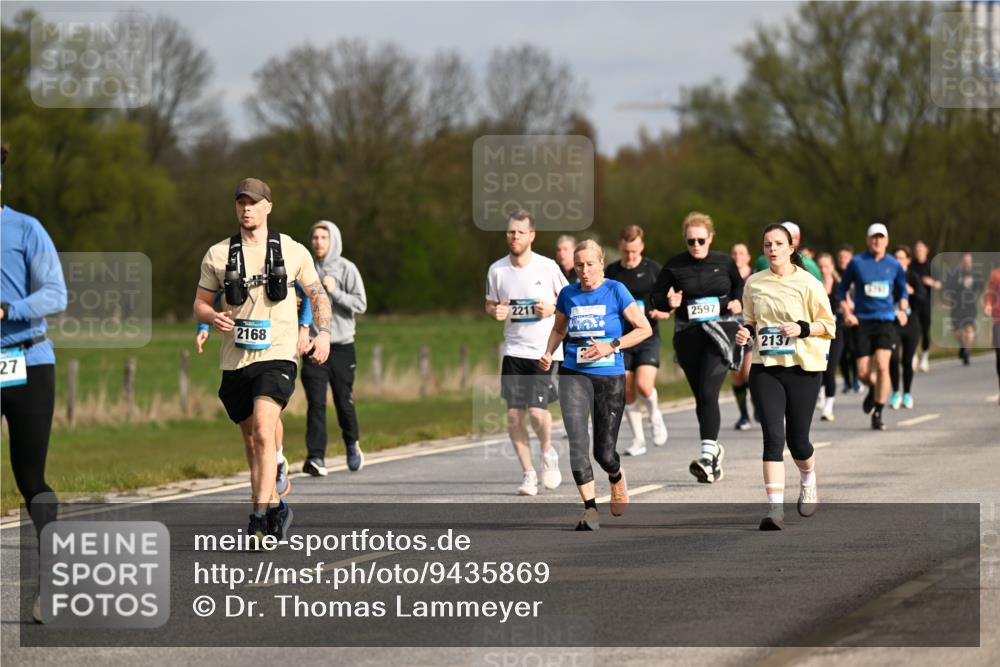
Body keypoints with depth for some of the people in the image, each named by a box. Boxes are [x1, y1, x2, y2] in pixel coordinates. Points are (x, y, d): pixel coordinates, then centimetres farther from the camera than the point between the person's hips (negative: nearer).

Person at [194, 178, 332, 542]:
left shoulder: (293, 251, 5)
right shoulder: (217, 255, 7)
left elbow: (317, 295, 15)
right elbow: (200, 303, 13)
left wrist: (323, 333, -1)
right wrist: (213, 318, -10)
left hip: (276, 357, -3)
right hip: (235, 361, 3)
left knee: (264, 433, -21)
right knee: (251, 440, 11)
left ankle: (260, 518, -25)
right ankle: (275, 506, 29)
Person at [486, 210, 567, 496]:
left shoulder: (547, 267, -5)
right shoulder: (497, 270, 2)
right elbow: (490, 304, 15)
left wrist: (552, 309, -13)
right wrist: (495, 311, -8)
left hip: (546, 350, -3)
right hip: (514, 351, 3)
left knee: (536, 409, -13)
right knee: (514, 412, -3)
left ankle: (548, 453, 18)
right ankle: (528, 474, 10)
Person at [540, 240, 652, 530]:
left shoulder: (615, 291, -4)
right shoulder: (568, 294, 5)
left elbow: (644, 329, -2)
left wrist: (612, 346, -13)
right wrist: (548, 353, 4)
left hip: (610, 377, -2)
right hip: (574, 375, 2)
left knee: (604, 451, 3)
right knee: (577, 440, -18)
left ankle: (618, 479, 40)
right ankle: (589, 509, -15)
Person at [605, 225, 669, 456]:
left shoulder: (653, 269, -1)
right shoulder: (612, 271, 6)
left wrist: (663, 312, -16)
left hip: (648, 336, -3)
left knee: (644, 385, -19)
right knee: (627, 391, 1)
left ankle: (655, 416, 13)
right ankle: (638, 439, 14)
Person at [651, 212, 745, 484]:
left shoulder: (725, 263, 4)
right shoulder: (674, 266, 3)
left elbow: (740, 288, 20)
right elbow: (656, 296, 8)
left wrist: (738, 303, 0)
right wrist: (669, 303, -13)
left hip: (720, 332, -2)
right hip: (688, 336, 2)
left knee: (708, 392, -17)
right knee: (701, 396, 8)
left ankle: (707, 455, -23)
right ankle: (714, 449, 25)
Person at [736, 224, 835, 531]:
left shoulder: (808, 284, -3)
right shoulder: (754, 283, 7)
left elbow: (829, 325, 0)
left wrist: (802, 329, -17)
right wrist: (746, 332, 0)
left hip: (803, 367, -2)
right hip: (765, 367, 2)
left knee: (797, 439, 4)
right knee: (773, 437, -11)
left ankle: (808, 482, 39)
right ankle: (775, 509, -15)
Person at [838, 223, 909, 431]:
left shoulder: (894, 265, 6)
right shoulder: (857, 262, 1)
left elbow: (902, 291, 21)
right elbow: (842, 290, 9)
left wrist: (903, 309, 4)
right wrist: (847, 313, -4)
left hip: (886, 320, 0)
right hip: (863, 321, 0)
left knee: (882, 365, -16)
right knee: (863, 372, -3)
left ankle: (878, 414, -6)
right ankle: (873, 389, 35)